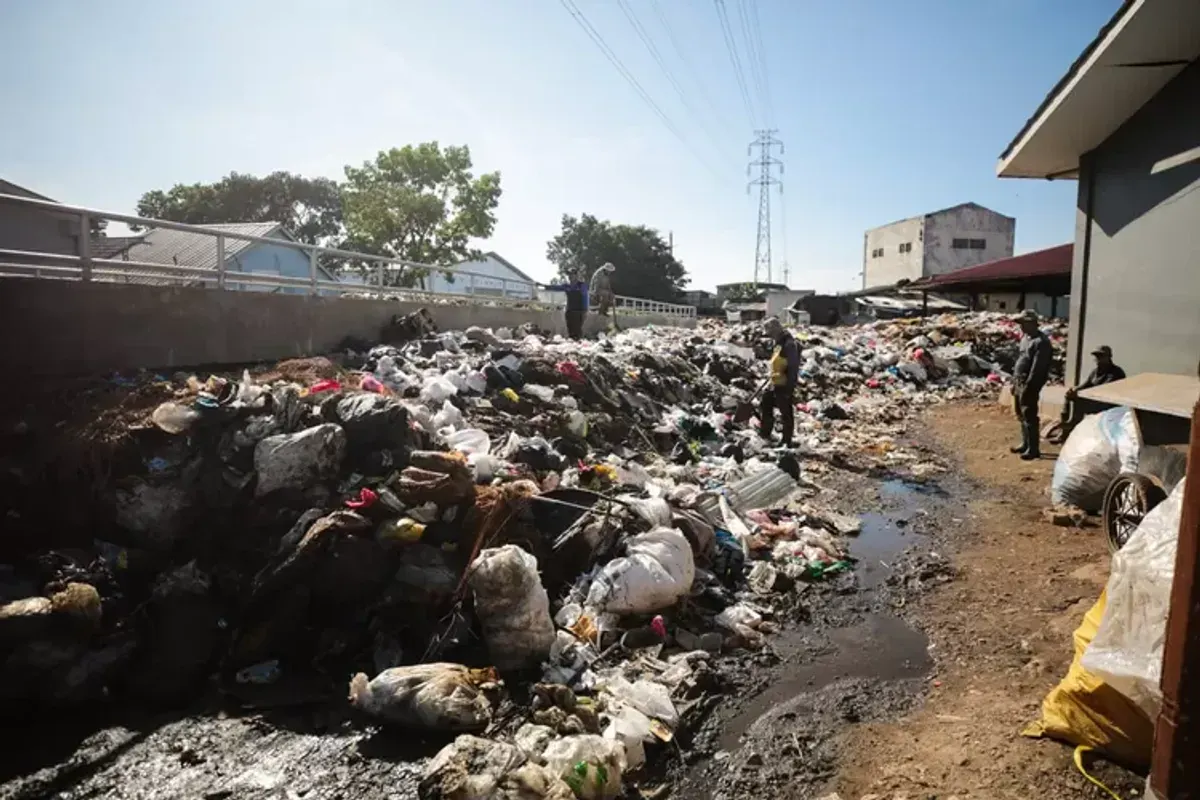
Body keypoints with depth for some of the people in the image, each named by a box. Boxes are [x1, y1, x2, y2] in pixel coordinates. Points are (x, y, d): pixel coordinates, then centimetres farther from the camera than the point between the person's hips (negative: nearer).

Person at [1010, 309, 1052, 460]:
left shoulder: (1041, 342, -17)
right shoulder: (1025, 337, 13)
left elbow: (1037, 368, -21)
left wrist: (1027, 386, -22)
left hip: (1029, 384, -10)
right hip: (1020, 381, 10)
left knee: (1029, 416, -6)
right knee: (1021, 415, 17)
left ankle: (1033, 449, 1)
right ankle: (1025, 444, 29)